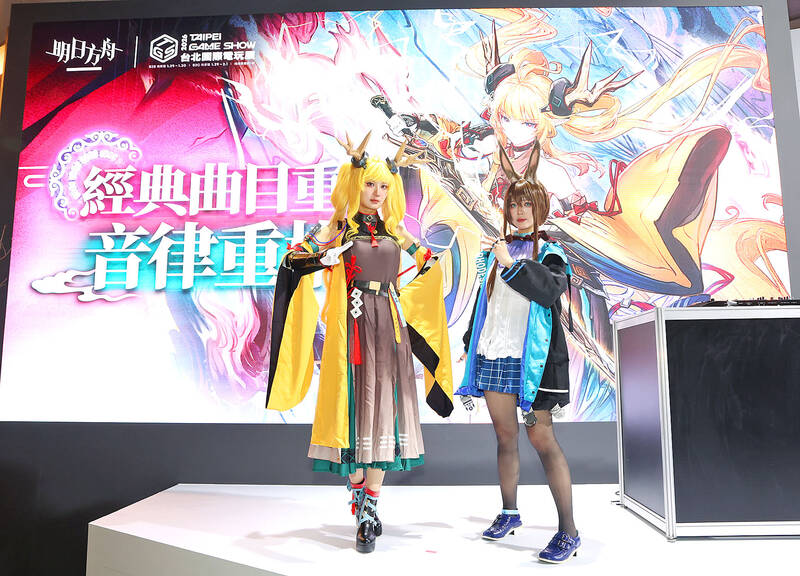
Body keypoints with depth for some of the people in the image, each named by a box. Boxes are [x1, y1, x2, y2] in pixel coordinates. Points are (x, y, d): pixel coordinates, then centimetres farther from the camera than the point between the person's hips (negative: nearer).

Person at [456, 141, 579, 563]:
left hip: (530, 359, -5)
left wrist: (513, 265, -25)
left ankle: (569, 532, 3)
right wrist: (470, 341, 24)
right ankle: (509, 513, 27)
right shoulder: (500, 251, 14)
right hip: (493, 355, 5)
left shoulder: (548, 253, 1)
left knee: (541, 438, -6)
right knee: (505, 436, 12)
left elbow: (552, 290, -20)